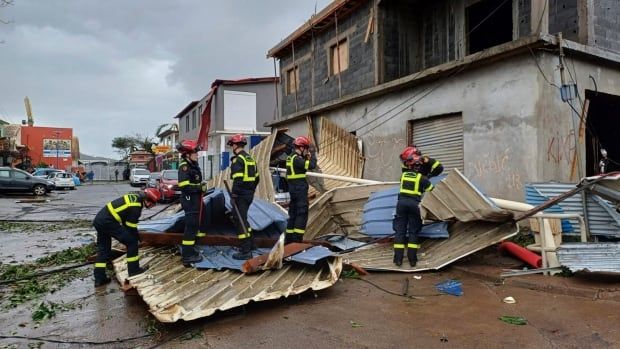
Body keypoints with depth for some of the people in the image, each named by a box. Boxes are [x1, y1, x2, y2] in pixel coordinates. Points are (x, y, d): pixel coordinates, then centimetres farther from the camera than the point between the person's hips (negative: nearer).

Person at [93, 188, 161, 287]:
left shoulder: (135, 197, 11)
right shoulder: (135, 207, -16)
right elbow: (131, 226, -9)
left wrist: (136, 236, 23)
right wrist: (137, 238, 8)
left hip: (99, 219, 10)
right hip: (108, 222, -10)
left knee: (103, 249, 17)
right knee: (132, 241, -1)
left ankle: (99, 278, 21)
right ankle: (134, 269, 8)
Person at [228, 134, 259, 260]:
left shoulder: (238, 159, -14)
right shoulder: (250, 158, 15)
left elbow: (238, 179, -22)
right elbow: (256, 178, 18)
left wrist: (234, 194, -18)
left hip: (241, 194, -9)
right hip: (249, 193, 9)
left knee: (240, 220, -4)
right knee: (243, 218, 22)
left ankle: (245, 251, -2)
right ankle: (250, 243, 30)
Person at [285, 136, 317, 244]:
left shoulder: (290, 158, 15)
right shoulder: (297, 159, -16)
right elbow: (311, 166, -23)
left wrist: (307, 157, 8)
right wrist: (313, 156, -6)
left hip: (293, 188, 10)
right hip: (300, 189, -10)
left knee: (293, 214, 14)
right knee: (302, 214, -6)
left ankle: (289, 239, 20)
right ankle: (297, 239, -7)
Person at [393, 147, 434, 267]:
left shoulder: (403, 175, 9)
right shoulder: (422, 178, -1)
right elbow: (431, 191, 3)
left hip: (402, 202, 2)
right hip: (414, 204, -2)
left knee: (400, 230, 5)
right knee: (413, 231, 7)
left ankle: (398, 258, 3)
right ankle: (412, 258, 5)